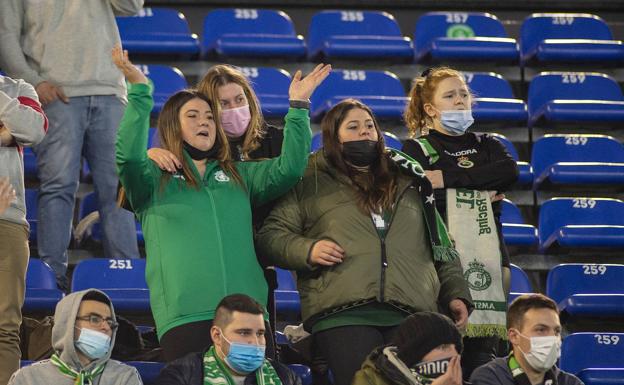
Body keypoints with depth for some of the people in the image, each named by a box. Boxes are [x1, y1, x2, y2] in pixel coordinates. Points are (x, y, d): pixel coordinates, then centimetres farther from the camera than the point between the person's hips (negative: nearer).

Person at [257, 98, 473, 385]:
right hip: (342, 315, -3)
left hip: (412, 314, 3)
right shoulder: (312, 183, 15)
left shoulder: (408, 184, 26)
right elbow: (271, 234, 10)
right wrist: (307, 250, -7)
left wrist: (456, 293, 14)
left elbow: (442, 247, 26)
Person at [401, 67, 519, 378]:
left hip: (487, 259, 4)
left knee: (481, 360, 0)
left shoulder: (486, 146, 20)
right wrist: (482, 188, -5)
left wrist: (449, 177, -10)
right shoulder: (416, 149, 7)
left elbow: (510, 171, -3)